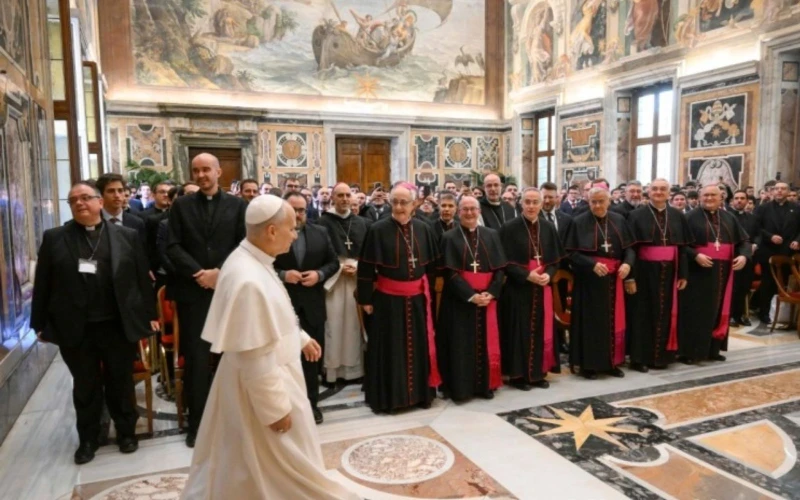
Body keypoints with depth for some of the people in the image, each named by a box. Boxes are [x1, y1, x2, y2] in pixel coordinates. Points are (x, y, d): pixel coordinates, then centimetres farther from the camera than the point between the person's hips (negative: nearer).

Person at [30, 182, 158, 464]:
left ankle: (126, 432, 29)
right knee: (85, 387, 13)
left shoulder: (127, 236, 2)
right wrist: (41, 324, 1)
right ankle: (88, 439, 29)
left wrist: (149, 315, 0)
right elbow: (43, 285, 3)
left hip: (120, 326, 0)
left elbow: (142, 279, 2)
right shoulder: (54, 239, 3)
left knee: (121, 384, 12)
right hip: (76, 330, 1)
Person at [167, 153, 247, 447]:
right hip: (193, 291, 0)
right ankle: (196, 423, 15)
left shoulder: (237, 205, 5)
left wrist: (220, 272, -14)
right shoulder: (181, 205, 7)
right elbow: (173, 247, 0)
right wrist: (198, 274, -13)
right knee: (196, 359, 4)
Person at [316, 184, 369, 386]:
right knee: (334, 324, -2)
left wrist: (357, 266, -6)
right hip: (333, 278, -3)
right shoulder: (324, 222, -3)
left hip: (357, 278, 3)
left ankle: (353, 367, 16)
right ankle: (331, 368, 8)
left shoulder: (361, 223, 7)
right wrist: (339, 267, -10)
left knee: (353, 322, 7)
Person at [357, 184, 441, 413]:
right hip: (388, 299, -3)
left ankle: (420, 393, 27)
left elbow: (432, 265, 11)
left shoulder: (424, 229, 1)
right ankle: (387, 396, 20)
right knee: (389, 349, 6)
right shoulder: (377, 230, -10)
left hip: (417, 298, 4)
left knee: (419, 346, 12)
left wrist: (427, 290, 10)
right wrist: (366, 299, -8)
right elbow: (366, 268, -8)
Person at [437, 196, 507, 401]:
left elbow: (499, 268, 3)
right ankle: (460, 388, 12)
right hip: (460, 300, -3)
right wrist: (471, 295, -18)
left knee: (485, 343, 8)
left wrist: (490, 293, -11)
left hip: (487, 298, 3)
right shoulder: (450, 238, -1)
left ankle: (485, 385, 21)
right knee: (461, 345, 1)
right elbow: (450, 273, -9)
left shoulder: (491, 235, 8)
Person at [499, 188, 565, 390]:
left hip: (543, 287, 4)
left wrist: (548, 275, -11)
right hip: (518, 288, -4)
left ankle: (538, 373, 21)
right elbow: (506, 262, -10)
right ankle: (518, 374, 11)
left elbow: (555, 259, 8)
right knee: (520, 332, 1)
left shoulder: (549, 228, 7)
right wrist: (527, 275, -20)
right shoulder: (509, 229, -7)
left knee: (541, 331, 9)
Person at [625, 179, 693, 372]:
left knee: (664, 314, 11)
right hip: (645, 271, -4)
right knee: (643, 314, 3)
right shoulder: (637, 215, -6)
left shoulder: (678, 216, 6)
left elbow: (683, 247, 8)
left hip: (668, 272, 4)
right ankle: (640, 358, 11)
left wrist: (683, 274, 3)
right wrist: (630, 276, -15)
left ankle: (661, 356, 23)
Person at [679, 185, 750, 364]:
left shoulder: (729, 218, 11)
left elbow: (744, 241, 10)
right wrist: (695, 255, -24)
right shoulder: (691, 217, -4)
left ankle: (713, 349, 20)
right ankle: (689, 350, 2)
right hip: (698, 270, -5)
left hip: (722, 270, 5)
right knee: (695, 311, -3)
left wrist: (743, 256, -9)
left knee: (718, 309, 10)